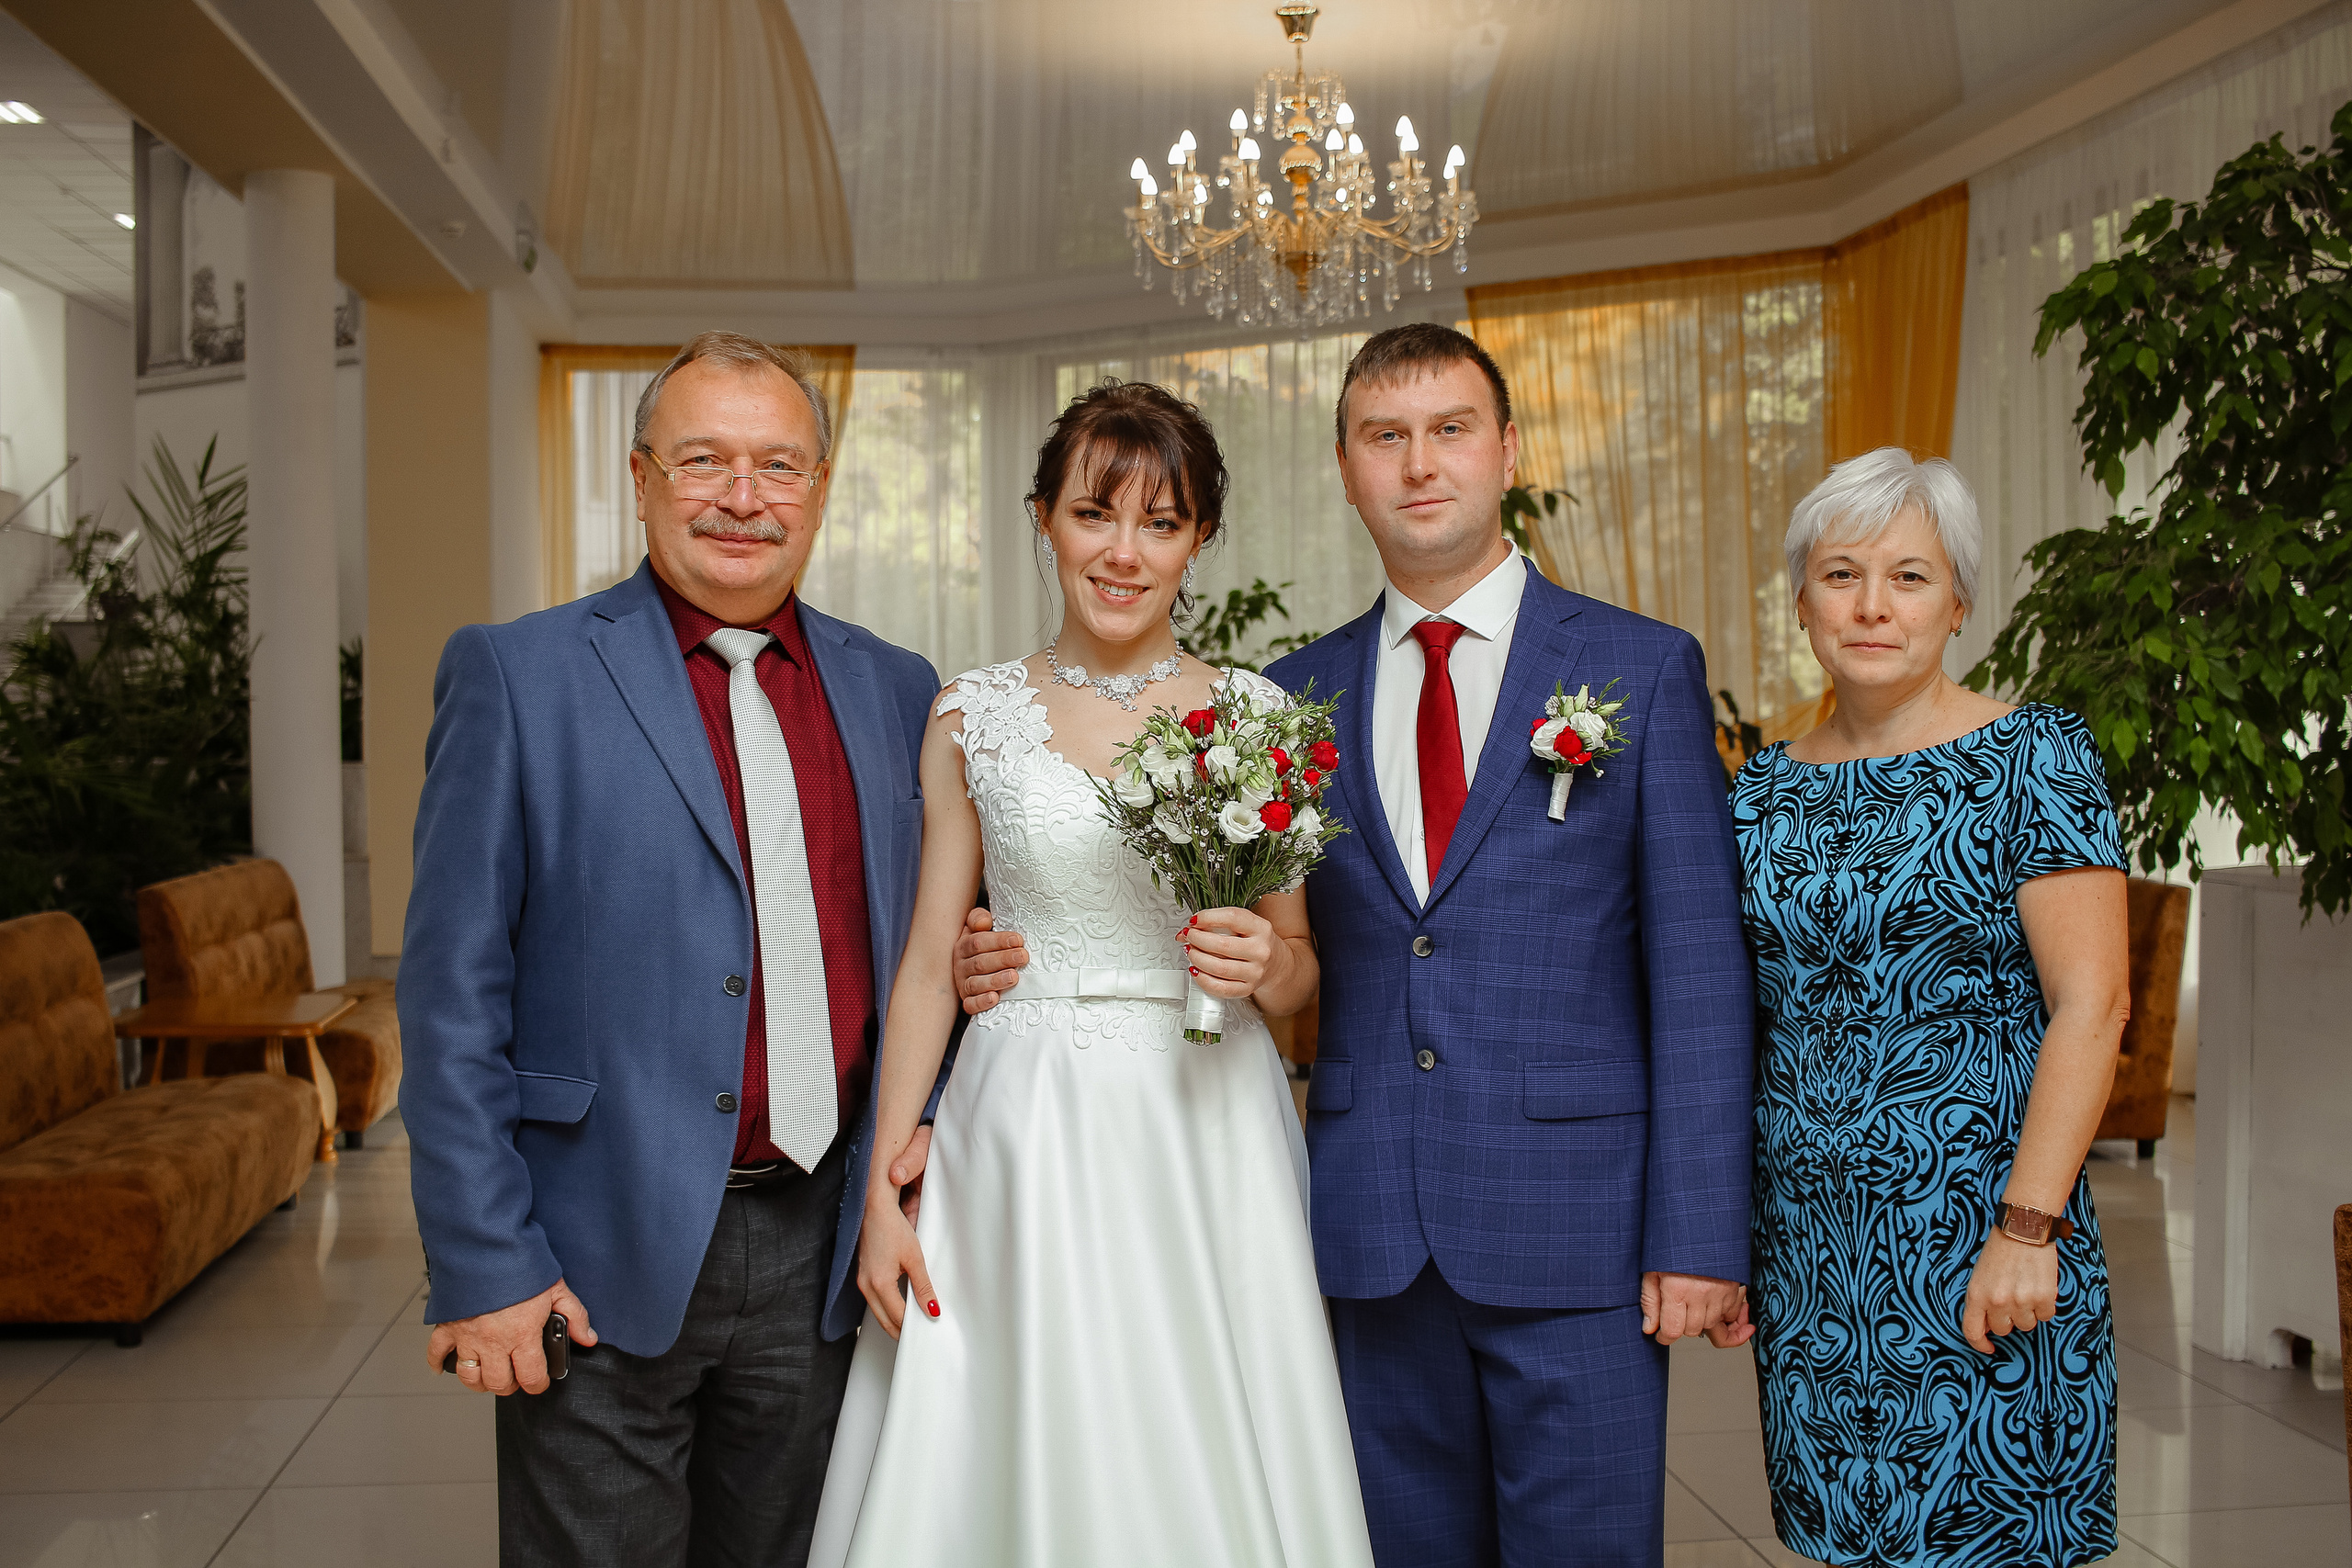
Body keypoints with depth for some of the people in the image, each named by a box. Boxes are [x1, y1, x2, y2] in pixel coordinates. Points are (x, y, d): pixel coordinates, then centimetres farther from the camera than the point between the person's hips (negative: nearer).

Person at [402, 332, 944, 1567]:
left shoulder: (893, 690, 7)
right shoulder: (517, 675, -5)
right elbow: (452, 993, -7)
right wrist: (483, 1268, -10)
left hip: (820, 1257, 4)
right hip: (603, 1262, -3)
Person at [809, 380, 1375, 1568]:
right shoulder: (973, 717, 3)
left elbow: (1300, 969, 9)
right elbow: (928, 961, 4)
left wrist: (1266, 964, -14)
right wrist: (884, 1188, -1)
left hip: (1210, 1140, 0)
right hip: (1022, 1146, 0)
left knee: (1210, 1466, 5)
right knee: (1025, 1461, 5)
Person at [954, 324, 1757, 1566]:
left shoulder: (1645, 669, 0)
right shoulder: (1296, 696, 9)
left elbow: (1699, 969, -4)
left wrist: (1697, 1239, -8)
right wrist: (1031, 961, -2)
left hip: (1574, 1232, -3)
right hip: (1370, 1233, 3)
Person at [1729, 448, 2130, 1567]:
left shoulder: (2031, 760, -5)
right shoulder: (1765, 787, 8)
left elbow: (2092, 1002, -11)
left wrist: (2027, 1228, -17)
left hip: (1972, 1236, -4)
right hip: (1807, 1249, 5)